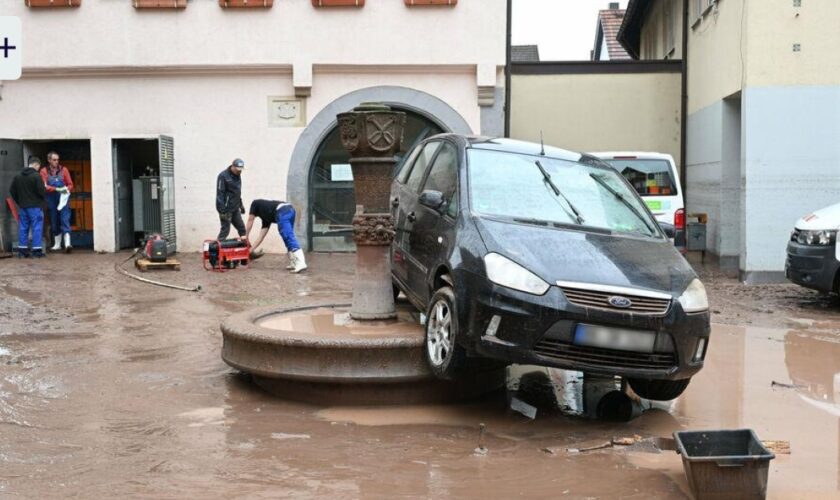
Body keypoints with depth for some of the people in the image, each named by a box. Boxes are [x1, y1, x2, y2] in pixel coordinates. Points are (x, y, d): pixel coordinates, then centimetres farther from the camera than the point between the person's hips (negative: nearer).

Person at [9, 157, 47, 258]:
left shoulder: (18, 176, 8)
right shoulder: (36, 176, -13)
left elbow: (12, 191, 12)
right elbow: (42, 191, -17)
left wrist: (19, 202, 19)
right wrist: (45, 189, 5)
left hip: (22, 207, 6)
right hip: (35, 207, -6)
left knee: (23, 228, 10)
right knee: (37, 228, -2)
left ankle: (22, 250, 11)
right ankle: (37, 250, -4)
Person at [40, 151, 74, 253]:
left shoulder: (63, 170, 3)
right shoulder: (44, 171, 2)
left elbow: (70, 185, 6)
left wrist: (66, 189, -16)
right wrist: (56, 189, -21)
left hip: (63, 199, -1)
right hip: (51, 201, 1)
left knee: (65, 220, -11)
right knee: (54, 223, 10)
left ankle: (67, 244, -19)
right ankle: (57, 244, 20)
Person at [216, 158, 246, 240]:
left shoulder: (237, 175, 11)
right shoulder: (223, 176, -16)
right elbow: (219, 194, -18)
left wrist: (240, 204, 22)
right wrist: (222, 211, -21)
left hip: (235, 209, 8)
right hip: (226, 209, -8)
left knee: (241, 227, 10)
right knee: (225, 229, -5)